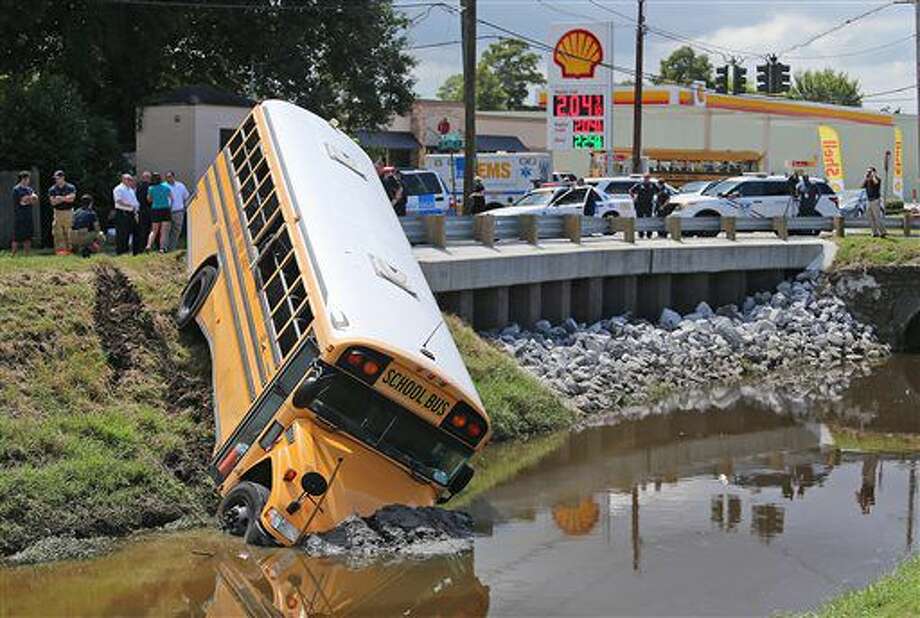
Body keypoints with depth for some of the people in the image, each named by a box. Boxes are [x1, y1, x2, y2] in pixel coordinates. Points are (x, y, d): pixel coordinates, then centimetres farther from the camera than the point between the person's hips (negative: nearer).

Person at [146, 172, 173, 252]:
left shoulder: (151, 188, 0)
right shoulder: (166, 186, 0)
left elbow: (149, 199, 10)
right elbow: (172, 198, 5)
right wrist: (171, 207, 18)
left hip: (155, 210, 1)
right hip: (165, 210, -1)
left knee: (154, 230, 11)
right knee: (164, 230, 2)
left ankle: (149, 244, -7)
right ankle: (162, 247, -4)